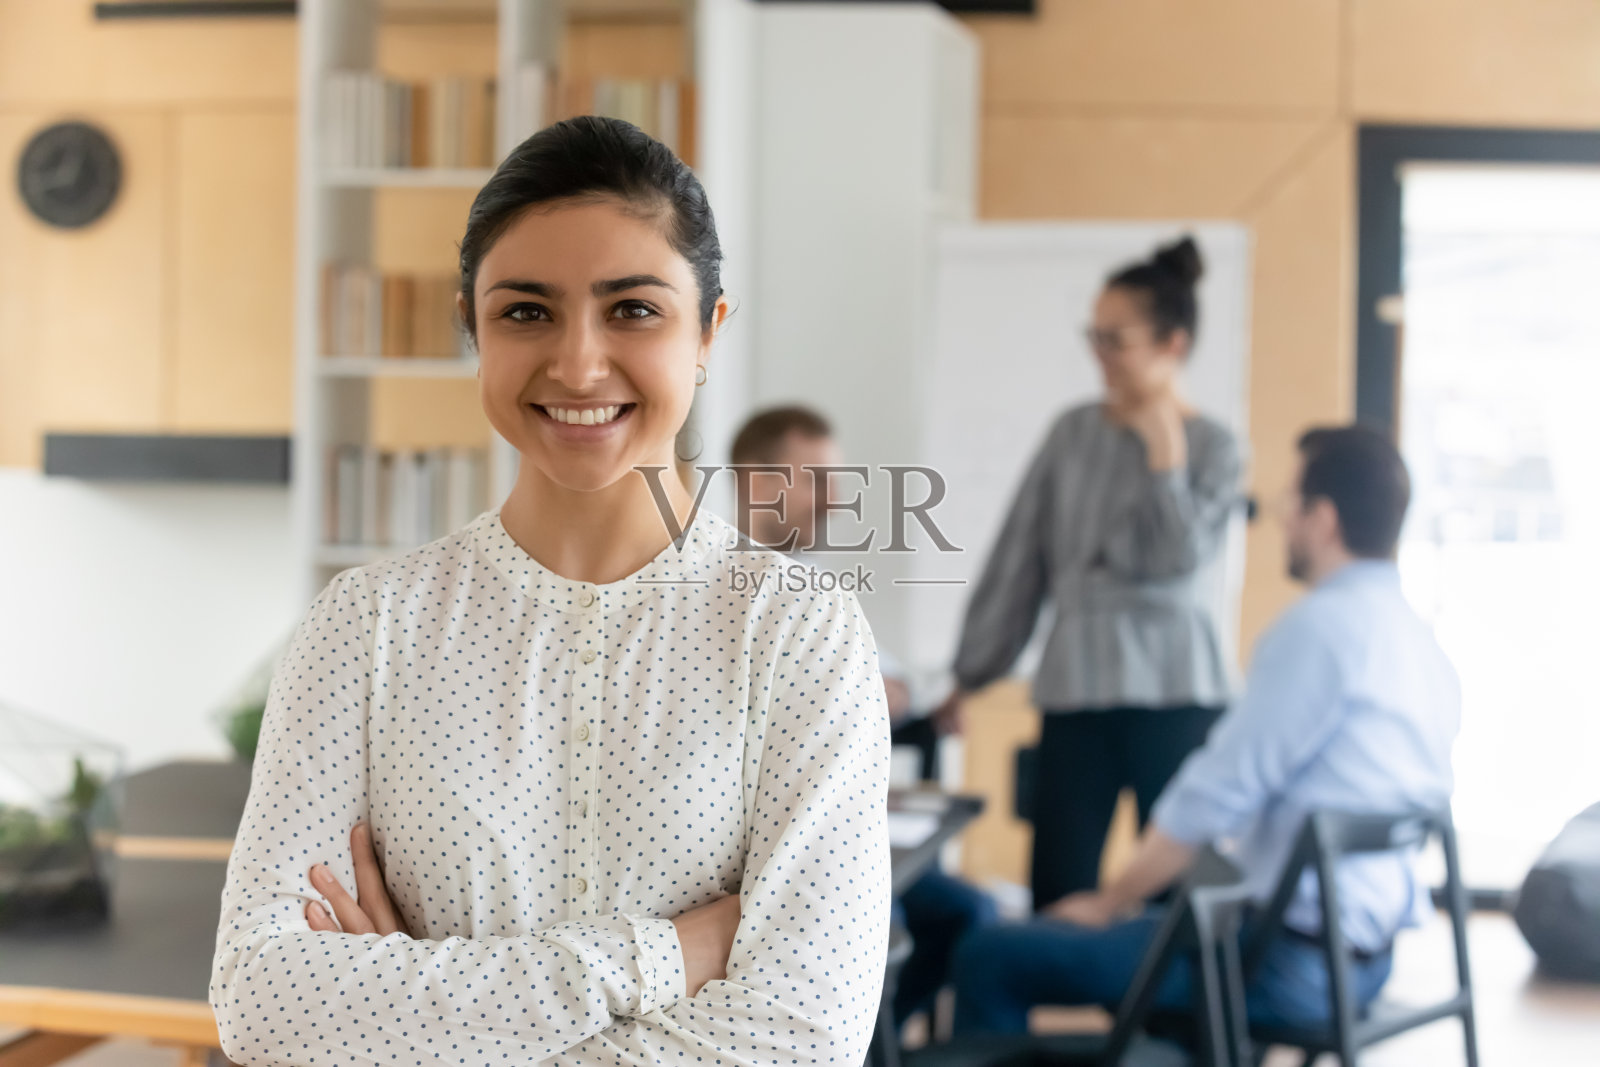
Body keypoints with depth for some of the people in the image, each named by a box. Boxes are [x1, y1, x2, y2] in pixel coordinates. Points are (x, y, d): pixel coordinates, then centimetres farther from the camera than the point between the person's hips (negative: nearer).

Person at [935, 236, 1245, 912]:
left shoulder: (1212, 446, 1)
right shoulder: (1074, 433, 9)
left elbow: (1181, 558, -13)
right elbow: (1018, 558, 12)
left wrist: (1161, 446, -10)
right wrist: (970, 674, 13)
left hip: (1177, 699, -3)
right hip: (1076, 692, 3)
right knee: (1056, 903, -3)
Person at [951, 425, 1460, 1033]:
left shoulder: (1319, 626, -18)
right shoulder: (1423, 643, 11)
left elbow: (1215, 796, -19)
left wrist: (1107, 905, -4)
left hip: (1290, 964, -10)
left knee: (989, 961, -6)